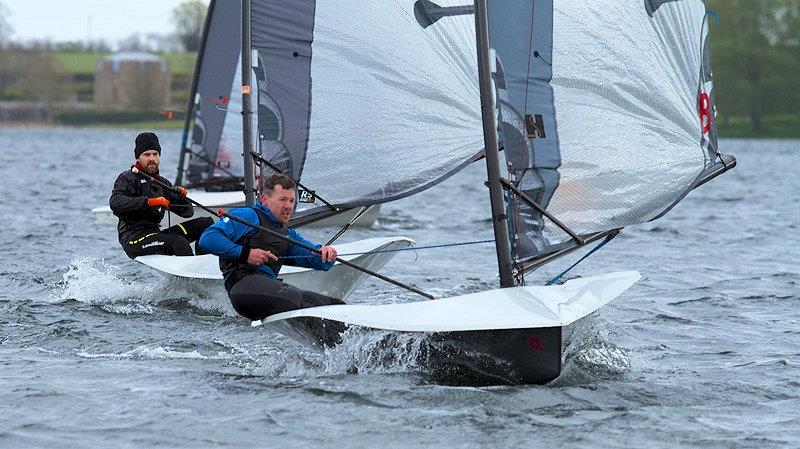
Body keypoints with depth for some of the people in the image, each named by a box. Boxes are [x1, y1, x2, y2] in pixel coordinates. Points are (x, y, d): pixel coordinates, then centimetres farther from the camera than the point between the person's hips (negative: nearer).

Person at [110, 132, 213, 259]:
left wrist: (181, 196, -5)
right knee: (178, 242, -32)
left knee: (207, 222, -3)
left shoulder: (162, 183, 20)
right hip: (133, 239, -8)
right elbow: (115, 202, -23)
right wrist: (149, 201, -29)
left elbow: (187, 212, 18)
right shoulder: (128, 178, -1)